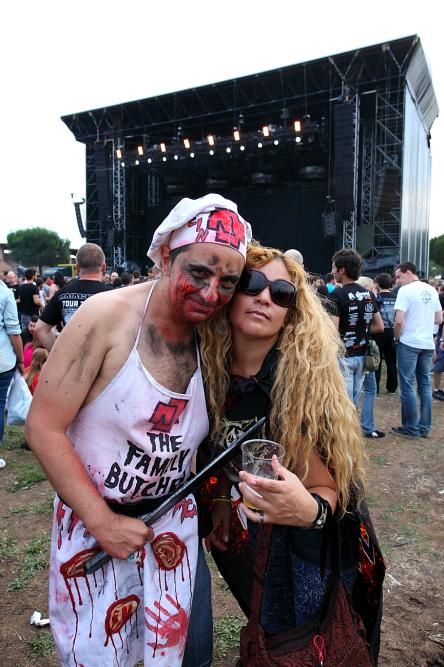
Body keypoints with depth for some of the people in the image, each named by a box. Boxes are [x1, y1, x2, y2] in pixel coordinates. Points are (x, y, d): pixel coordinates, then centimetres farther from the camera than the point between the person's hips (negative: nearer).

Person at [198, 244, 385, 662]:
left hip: (308, 553, -4)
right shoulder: (208, 372, -13)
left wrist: (311, 509, -44)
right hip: (243, 547, 4)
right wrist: (218, 499, 0)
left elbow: (330, 486, -25)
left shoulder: (305, 377, -26)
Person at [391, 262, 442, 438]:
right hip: (428, 344, 7)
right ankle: (424, 427, 17)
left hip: (409, 343, -7)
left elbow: (399, 320, -18)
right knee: (425, 385, 11)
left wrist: (396, 337, -1)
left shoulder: (405, 290, -11)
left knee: (408, 386, 0)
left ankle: (411, 429, 5)